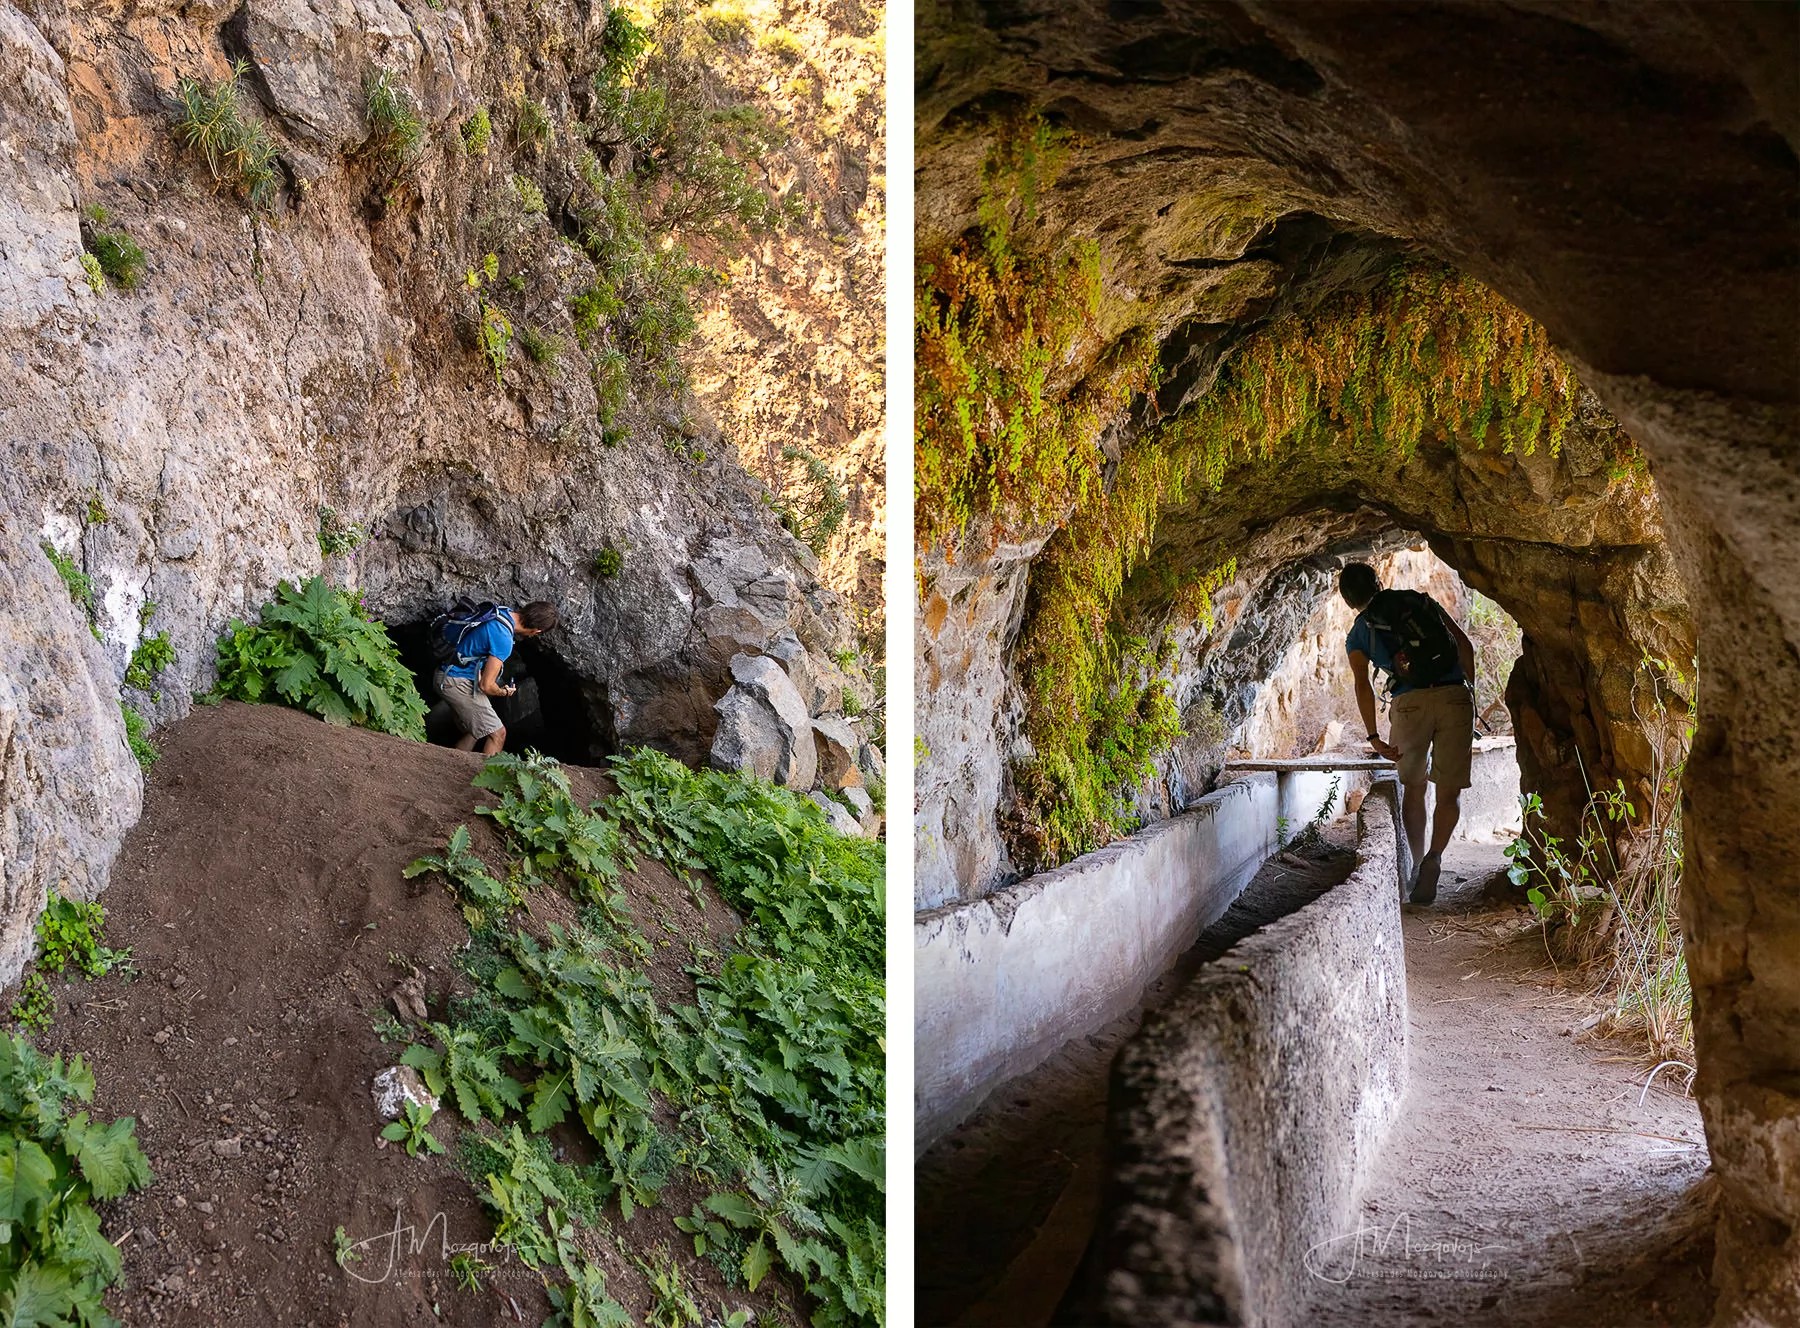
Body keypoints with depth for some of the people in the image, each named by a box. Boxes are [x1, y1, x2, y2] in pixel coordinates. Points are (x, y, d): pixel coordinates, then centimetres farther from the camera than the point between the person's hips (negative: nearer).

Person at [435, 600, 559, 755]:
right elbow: (486, 685, -22)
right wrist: (505, 692, 0)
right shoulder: (503, 638, -27)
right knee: (497, 734, -6)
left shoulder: (503, 611, -1)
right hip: (457, 683, -10)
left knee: (473, 732, 21)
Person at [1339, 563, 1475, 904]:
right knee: (1450, 792, 5)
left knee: (1413, 788, 21)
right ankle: (1435, 856, -18)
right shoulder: (1419, 600, 19)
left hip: (1410, 702, -1)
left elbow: (1363, 685, -1)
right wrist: (1470, 690, 19)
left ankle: (1418, 863, 18)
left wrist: (1374, 737, -5)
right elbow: (1464, 644, 12)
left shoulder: (1359, 634, 14)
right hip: (1455, 696, 1)